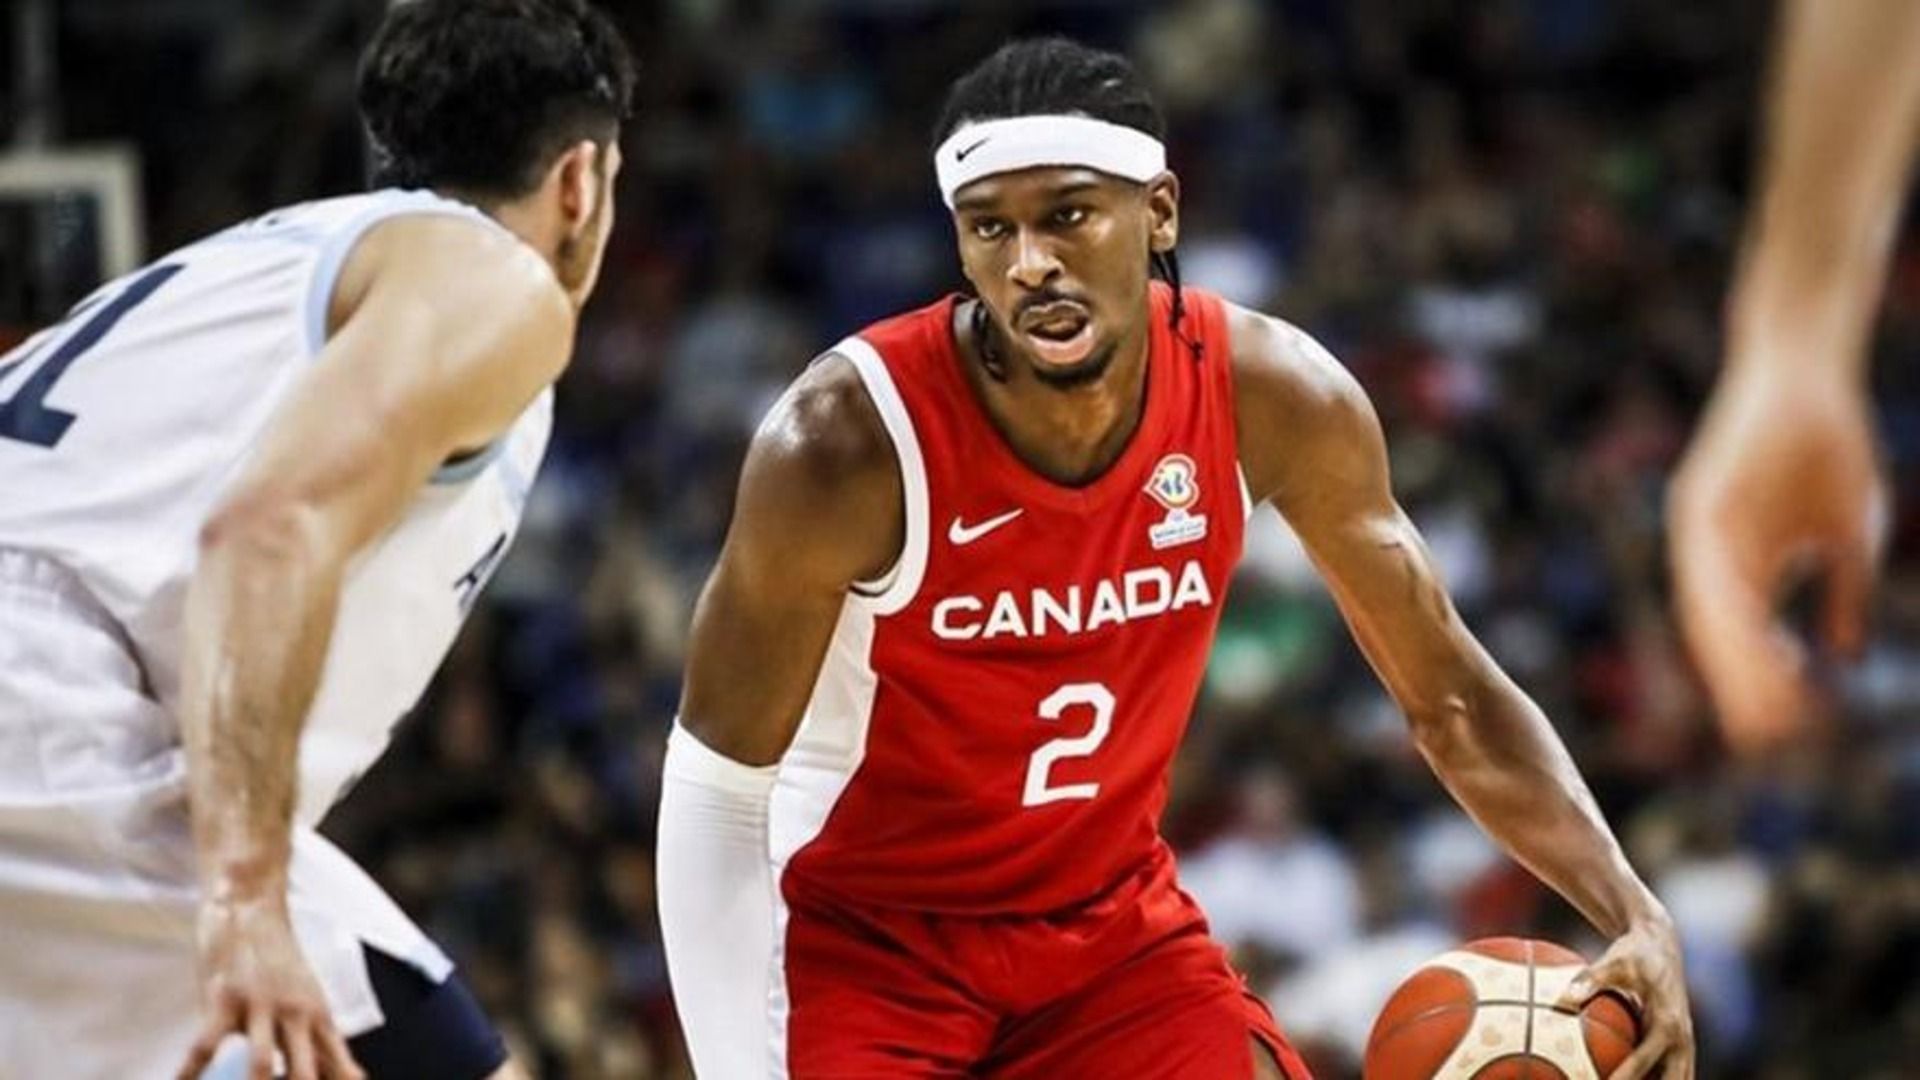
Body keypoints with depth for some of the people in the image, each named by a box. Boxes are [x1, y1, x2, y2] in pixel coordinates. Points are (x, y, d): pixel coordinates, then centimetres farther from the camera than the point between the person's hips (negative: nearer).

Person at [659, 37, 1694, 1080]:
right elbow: (716, 794, -18)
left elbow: (1450, 698, -3)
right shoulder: (847, 438, -26)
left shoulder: (1271, 397, -15)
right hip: (861, 942, -4)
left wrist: (1633, 915, -17)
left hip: (1113, 927, 4)